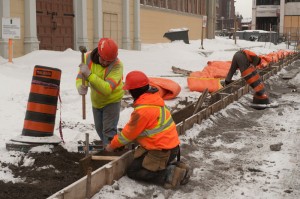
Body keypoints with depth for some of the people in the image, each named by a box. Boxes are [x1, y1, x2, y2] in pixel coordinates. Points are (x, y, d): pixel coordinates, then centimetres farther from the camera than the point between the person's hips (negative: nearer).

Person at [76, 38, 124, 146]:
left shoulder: (117, 65, -33)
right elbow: (80, 76, -13)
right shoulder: (88, 57, -19)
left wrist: (89, 74, -50)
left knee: (109, 130, -11)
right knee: (99, 128, 21)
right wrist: (80, 86, -38)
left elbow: (107, 89, -42)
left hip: (112, 100, -5)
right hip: (96, 100, 6)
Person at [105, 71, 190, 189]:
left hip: (162, 150, -9)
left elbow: (129, 133, -10)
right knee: (138, 162, 21)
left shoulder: (143, 110, -24)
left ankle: (169, 175, -9)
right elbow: (133, 126, 15)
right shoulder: (152, 99, 6)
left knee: (133, 171, 0)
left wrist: (112, 145, 6)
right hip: (169, 144, 9)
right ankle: (174, 166, 9)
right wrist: (119, 140, 15)